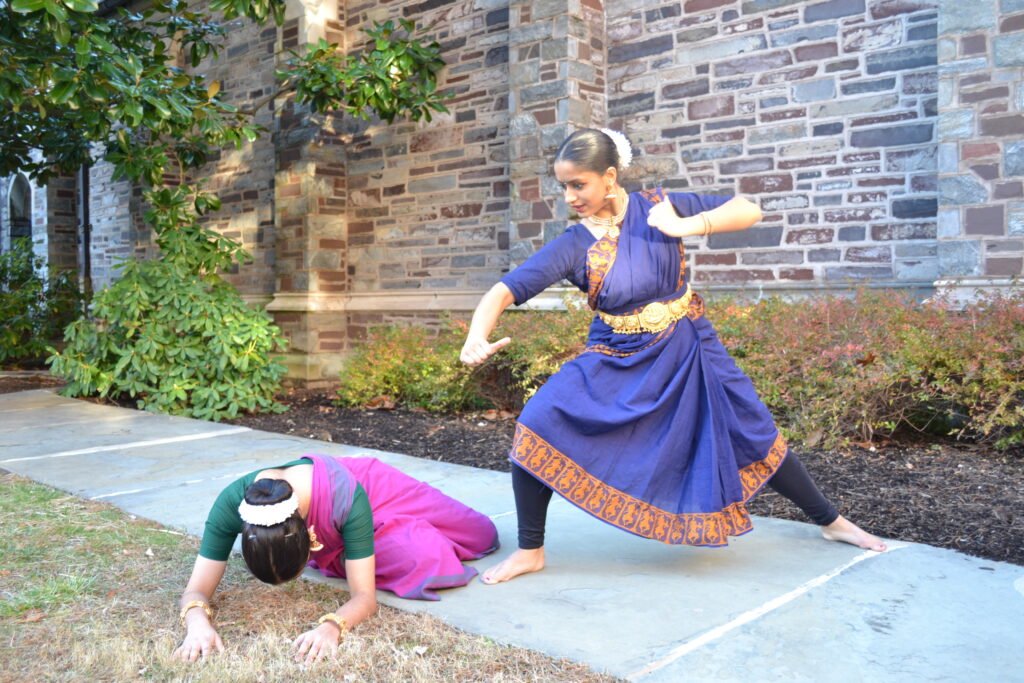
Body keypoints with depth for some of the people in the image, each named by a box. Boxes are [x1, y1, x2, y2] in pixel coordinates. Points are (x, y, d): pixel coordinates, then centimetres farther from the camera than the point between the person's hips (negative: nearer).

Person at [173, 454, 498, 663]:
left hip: (377, 492, -2)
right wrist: (198, 621, -57)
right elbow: (197, 588, -34)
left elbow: (365, 596, -42)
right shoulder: (232, 503, -40)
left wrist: (331, 627, -62)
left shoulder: (347, 495, -48)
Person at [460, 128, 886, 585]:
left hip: (686, 356, 0)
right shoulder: (573, 246, -10)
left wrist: (684, 226, -22)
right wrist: (478, 335, -38)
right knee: (537, 428, -19)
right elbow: (505, 290, -18)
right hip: (615, 363, 0)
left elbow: (749, 211, -7)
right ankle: (530, 552, -1)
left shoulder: (656, 207, -9)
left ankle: (831, 521, 33)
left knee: (755, 438, 6)